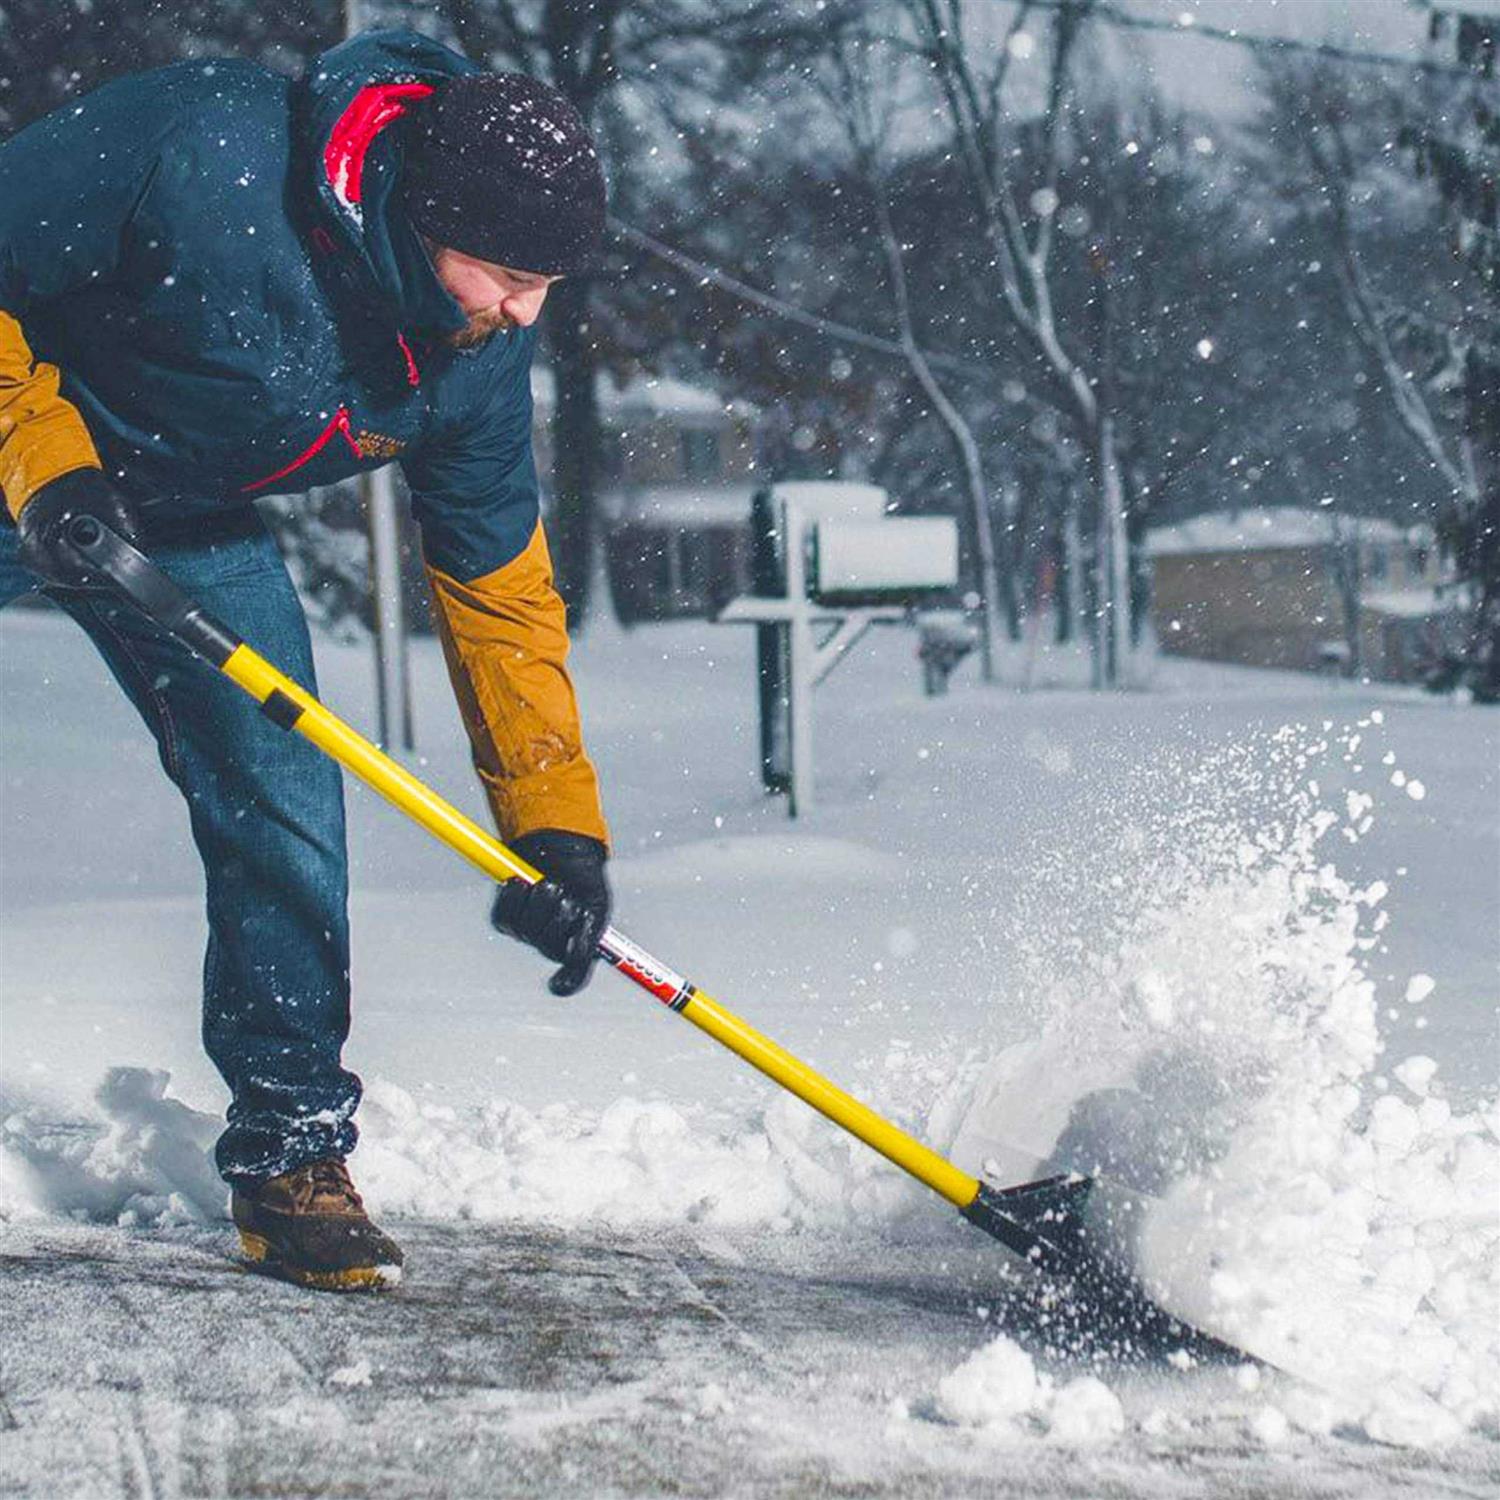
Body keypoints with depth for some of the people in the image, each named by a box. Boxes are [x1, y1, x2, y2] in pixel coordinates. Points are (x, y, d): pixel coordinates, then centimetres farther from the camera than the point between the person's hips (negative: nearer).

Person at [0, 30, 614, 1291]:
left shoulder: (480, 348, -15)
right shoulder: (202, 160, -35)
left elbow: (497, 582, -6)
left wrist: (557, 828, -9)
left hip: (192, 524, 5)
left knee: (284, 806, -6)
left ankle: (290, 1155, 6)